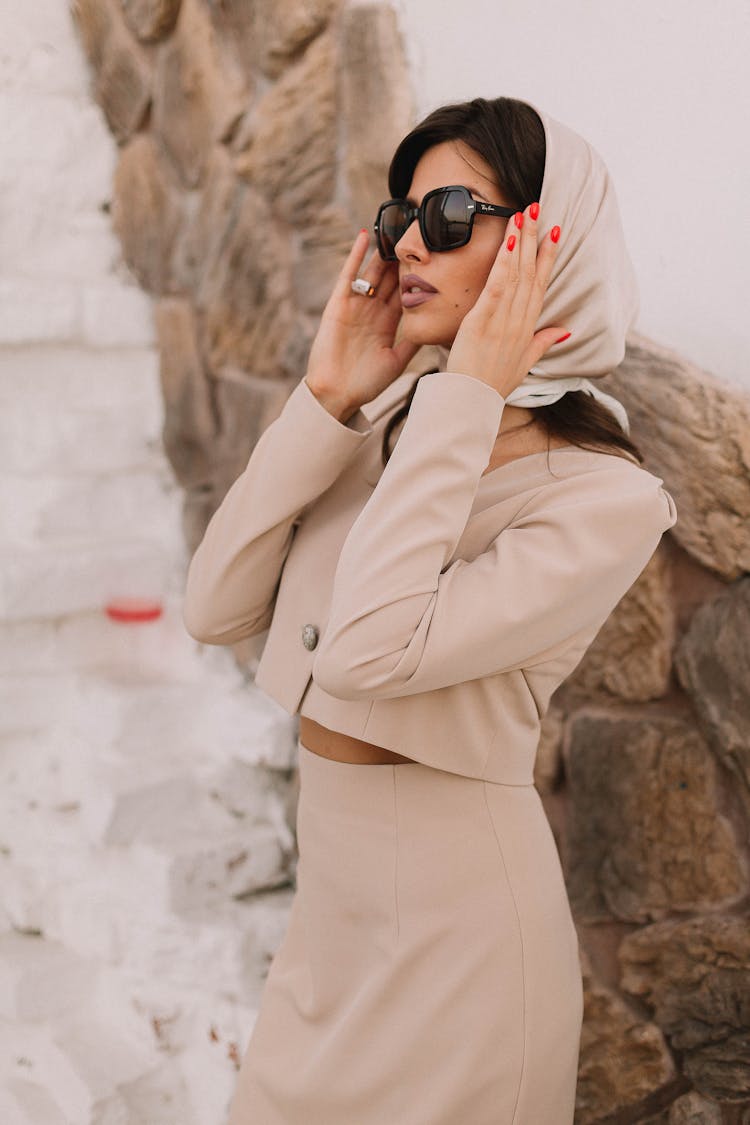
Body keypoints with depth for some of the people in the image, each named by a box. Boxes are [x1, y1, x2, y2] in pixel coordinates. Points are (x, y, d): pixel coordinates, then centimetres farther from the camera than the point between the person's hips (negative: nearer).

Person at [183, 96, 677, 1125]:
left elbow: (371, 651, -30)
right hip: (331, 890, 6)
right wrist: (326, 402, -11)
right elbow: (218, 608, -6)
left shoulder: (606, 498, -17)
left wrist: (469, 399, -23)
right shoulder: (386, 419, 2)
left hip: (455, 915, -6)